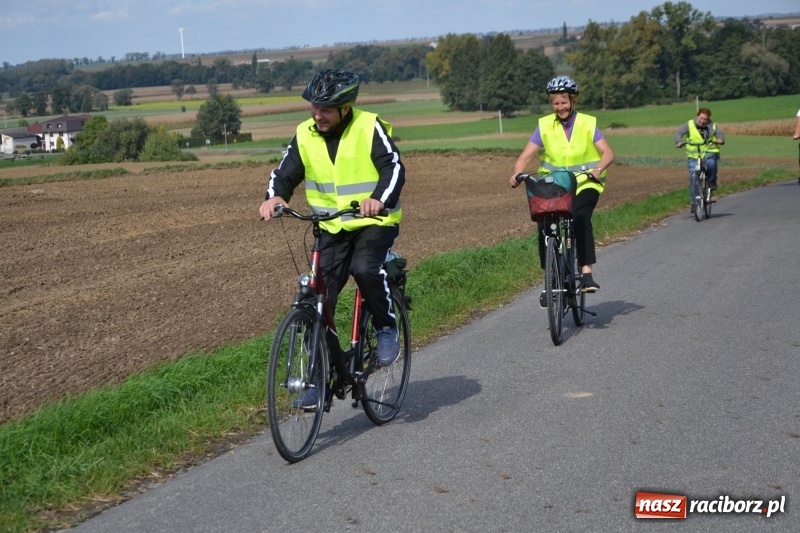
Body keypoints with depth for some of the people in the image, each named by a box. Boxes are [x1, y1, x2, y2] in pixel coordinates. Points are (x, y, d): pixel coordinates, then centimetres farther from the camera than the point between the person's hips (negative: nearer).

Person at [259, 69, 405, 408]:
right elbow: (285, 173, -3)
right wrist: (274, 197, -26)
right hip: (332, 227, 4)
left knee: (365, 268, -33)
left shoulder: (369, 128, -13)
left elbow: (394, 167, -22)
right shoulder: (305, 135, -1)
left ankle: (386, 327, -5)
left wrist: (379, 199, -42)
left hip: (375, 222, -4)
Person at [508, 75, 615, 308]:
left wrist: (598, 169, -31)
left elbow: (607, 153, -10)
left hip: (584, 184, -2)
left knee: (581, 218, -31)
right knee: (545, 226, -18)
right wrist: (517, 174, -25)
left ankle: (586, 273, -28)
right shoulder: (544, 126, 1)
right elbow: (525, 156, -5)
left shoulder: (587, 124, -2)